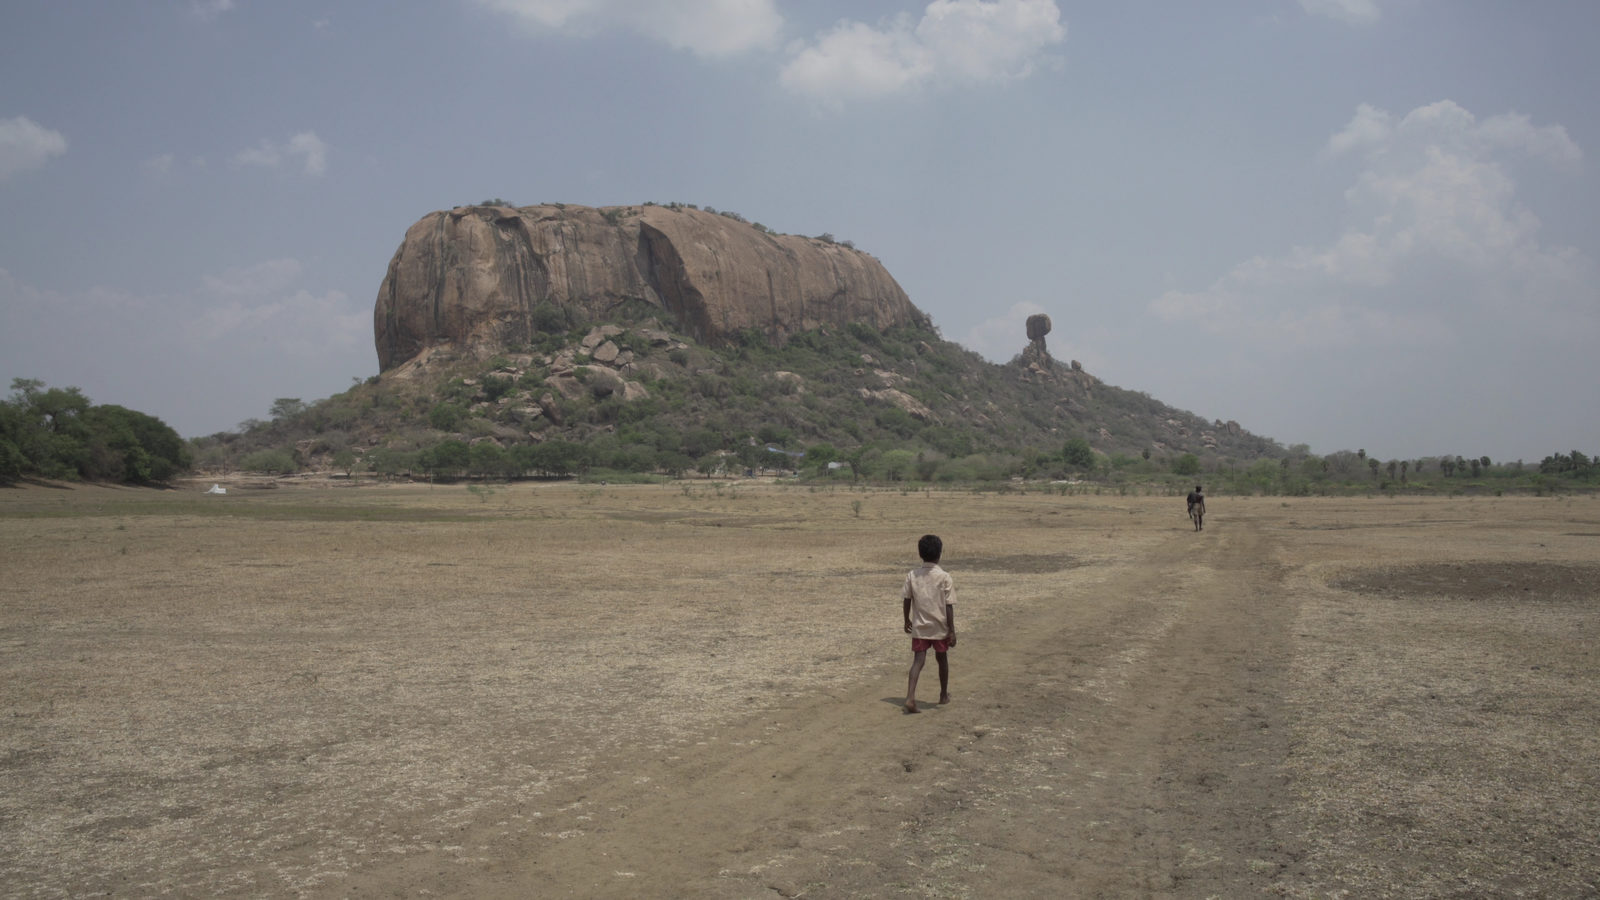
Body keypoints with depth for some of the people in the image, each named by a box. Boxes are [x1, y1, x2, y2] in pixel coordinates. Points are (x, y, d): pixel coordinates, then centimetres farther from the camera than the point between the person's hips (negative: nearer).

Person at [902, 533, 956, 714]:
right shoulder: (945, 577, -12)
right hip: (940, 627, -1)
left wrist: (907, 620, 18)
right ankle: (944, 695, 34)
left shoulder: (912, 575, -4)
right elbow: (949, 606, -12)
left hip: (919, 626, 1)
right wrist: (952, 631, -7)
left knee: (918, 661, -1)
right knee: (942, 659, 19)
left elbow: (906, 600, 3)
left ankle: (910, 697, -18)